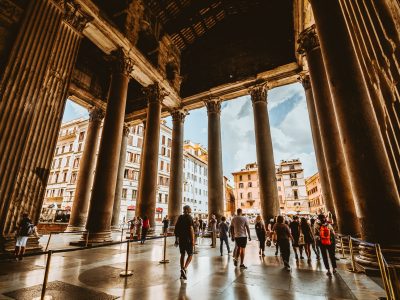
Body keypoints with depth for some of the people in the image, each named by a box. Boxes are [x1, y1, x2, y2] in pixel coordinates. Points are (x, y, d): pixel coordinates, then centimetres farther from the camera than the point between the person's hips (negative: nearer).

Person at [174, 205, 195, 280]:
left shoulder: (180, 218, 7)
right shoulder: (189, 218, -11)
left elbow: (176, 229, 10)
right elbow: (191, 229, -18)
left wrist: (176, 239, 17)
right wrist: (193, 240, -14)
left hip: (181, 239, 6)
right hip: (188, 239, -6)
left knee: (182, 255, 16)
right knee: (190, 254, 8)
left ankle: (182, 273, 21)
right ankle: (184, 268, -9)